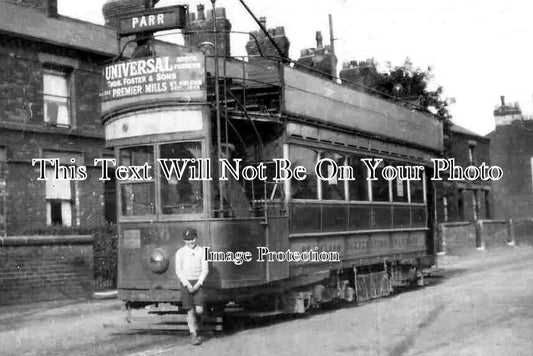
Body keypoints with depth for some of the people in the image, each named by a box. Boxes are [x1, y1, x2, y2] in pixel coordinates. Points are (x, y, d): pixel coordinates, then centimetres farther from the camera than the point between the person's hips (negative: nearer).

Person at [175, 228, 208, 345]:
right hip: (186, 283, 0)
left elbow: (205, 270, 0)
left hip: (198, 283, 0)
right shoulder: (180, 253, 2)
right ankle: (194, 335, 3)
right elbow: (178, 271, -1)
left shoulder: (202, 251, 4)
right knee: (190, 310, -3)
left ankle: (195, 325, 21)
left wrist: (198, 284, -11)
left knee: (199, 310, -10)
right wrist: (187, 285, -11)